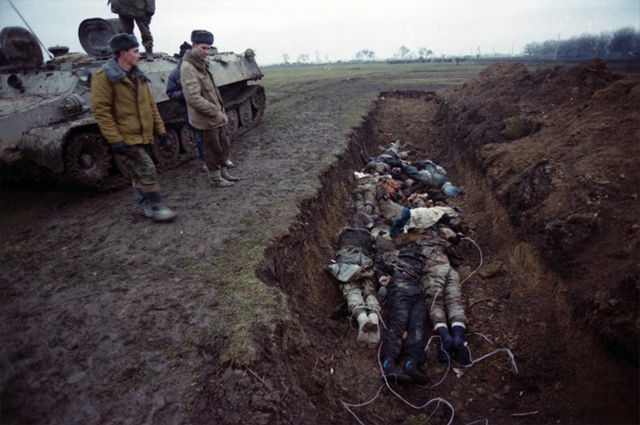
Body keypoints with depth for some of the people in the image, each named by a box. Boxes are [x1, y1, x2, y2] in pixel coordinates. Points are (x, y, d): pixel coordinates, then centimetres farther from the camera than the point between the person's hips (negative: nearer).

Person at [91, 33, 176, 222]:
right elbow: (100, 110, -14)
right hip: (127, 136, -7)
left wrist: (160, 129, 13)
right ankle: (156, 207, -4)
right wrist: (114, 139, -19)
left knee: (140, 171, 15)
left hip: (143, 135, 7)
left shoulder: (138, 76, 13)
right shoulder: (104, 77, -10)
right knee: (147, 170, -13)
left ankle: (144, 205, 25)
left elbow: (151, 105, 17)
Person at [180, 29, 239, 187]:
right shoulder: (187, 68, -19)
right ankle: (215, 178, 19)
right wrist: (217, 113, -23)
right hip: (206, 119, -9)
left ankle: (223, 173, 32)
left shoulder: (201, 64, 11)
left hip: (216, 116, 9)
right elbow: (193, 98, -26)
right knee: (213, 149, 3)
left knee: (223, 144, 17)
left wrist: (221, 111, 10)